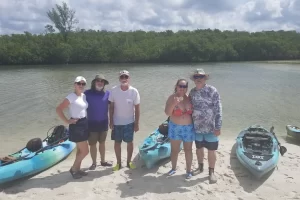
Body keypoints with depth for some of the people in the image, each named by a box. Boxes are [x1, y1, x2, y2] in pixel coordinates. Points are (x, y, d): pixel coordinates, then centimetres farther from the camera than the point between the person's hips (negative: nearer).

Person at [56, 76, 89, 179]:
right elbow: (58, 109, -19)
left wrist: (86, 120, 5)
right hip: (76, 125, -8)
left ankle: (77, 169, 30)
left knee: (80, 150, 17)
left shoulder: (84, 96, 8)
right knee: (85, 151, -3)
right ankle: (73, 169, 16)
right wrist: (67, 121, -17)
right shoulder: (71, 96, -16)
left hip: (84, 124, 8)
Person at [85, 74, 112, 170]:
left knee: (102, 143, 16)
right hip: (92, 123, -2)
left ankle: (103, 161, 32)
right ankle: (94, 163, 23)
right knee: (92, 144, 7)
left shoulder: (107, 93, -3)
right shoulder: (87, 93, -7)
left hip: (104, 123, 2)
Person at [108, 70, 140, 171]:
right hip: (116, 122, 1)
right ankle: (118, 163, 27)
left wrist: (136, 124, -7)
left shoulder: (134, 91, -13)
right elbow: (111, 107, -3)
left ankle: (129, 161, 30)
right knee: (117, 142, 11)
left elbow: (137, 108, -7)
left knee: (130, 142, 12)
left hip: (129, 122, 0)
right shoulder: (113, 90, -11)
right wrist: (111, 121, -5)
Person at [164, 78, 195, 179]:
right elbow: (167, 113, -16)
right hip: (175, 127, -1)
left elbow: (193, 112, 5)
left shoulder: (189, 98, -3)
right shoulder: (172, 97, -9)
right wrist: (174, 103, -29)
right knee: (174, 149, 13)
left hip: (188, 128, 1)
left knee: (188, 150, 11)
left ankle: (188, 170, 28)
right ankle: (173, 168, 33)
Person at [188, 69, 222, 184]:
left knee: (211, 150, 7)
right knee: (199, 148, 18)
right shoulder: (192, 92, 3)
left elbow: (218, 110, -12)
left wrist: (218, 127, -16)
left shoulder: (212, 91, -11)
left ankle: (211, 172, 23)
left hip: (210, 127, -4)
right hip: (197, 127, 4)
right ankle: (200, 166, 40)